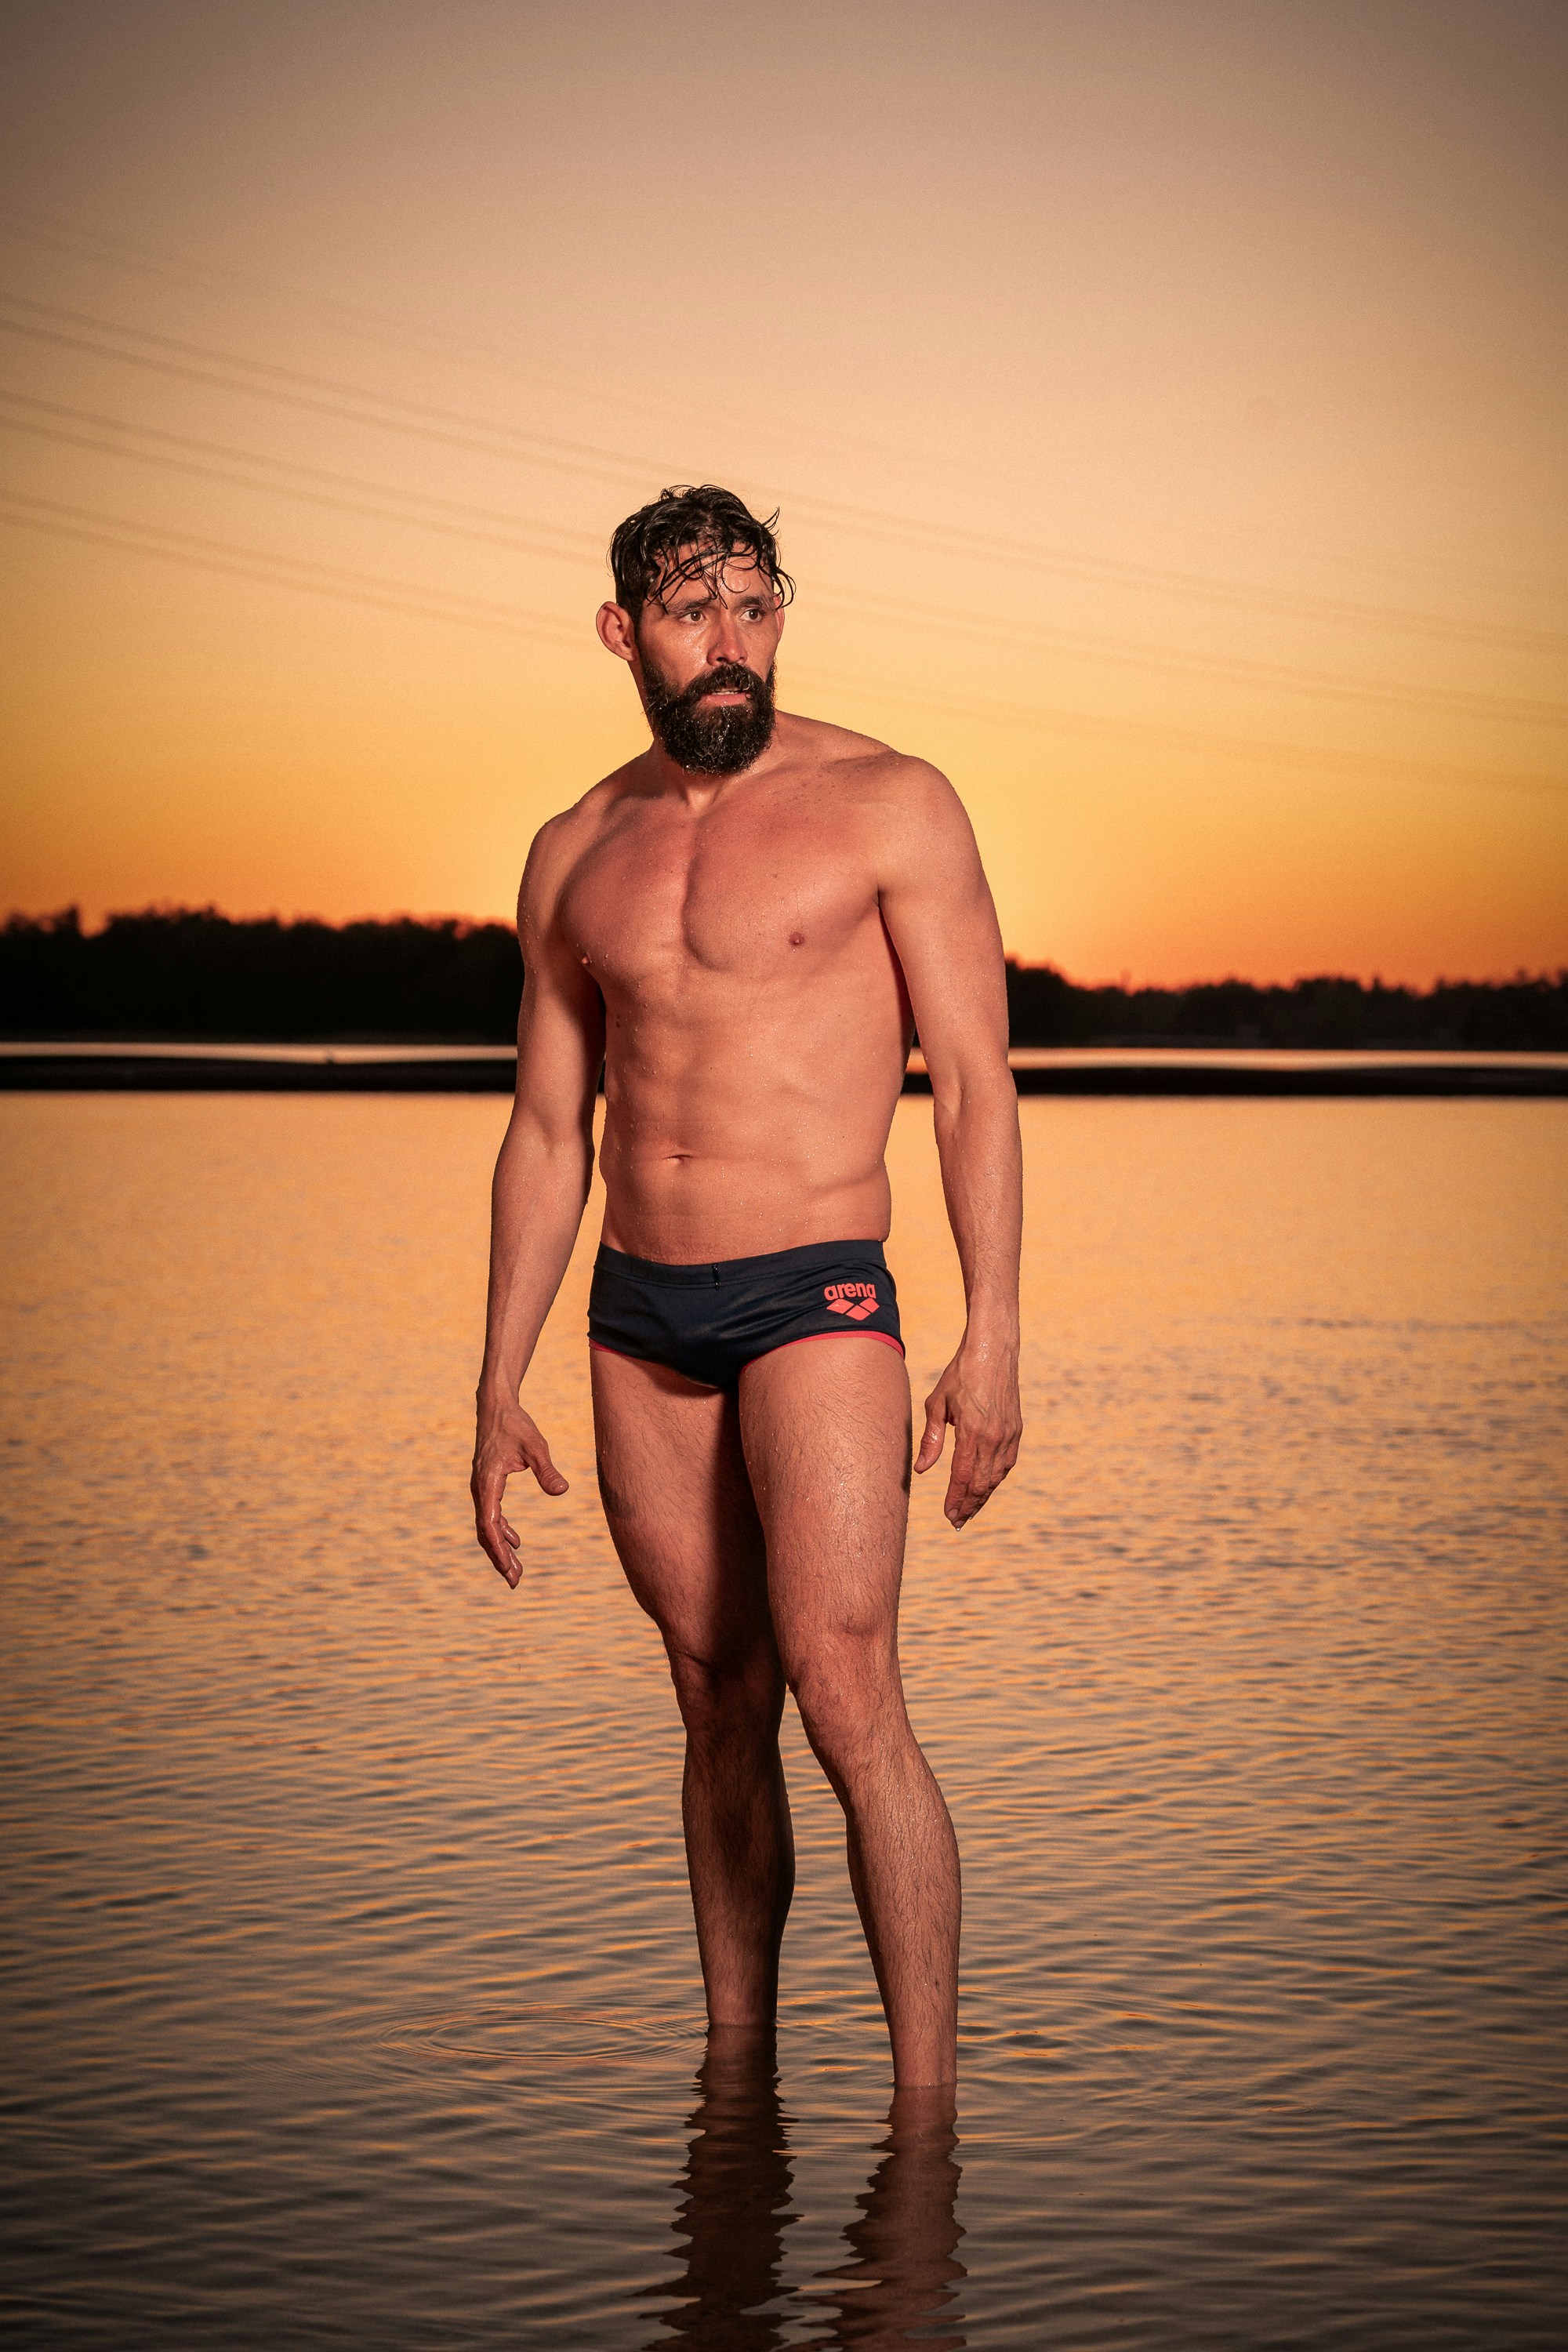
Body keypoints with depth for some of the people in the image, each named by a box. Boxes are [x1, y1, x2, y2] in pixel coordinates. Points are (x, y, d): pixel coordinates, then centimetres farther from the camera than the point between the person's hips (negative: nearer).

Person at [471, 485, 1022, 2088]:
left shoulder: (890, 806, -2)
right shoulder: (577, 855, 11)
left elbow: (975, 1081, -4)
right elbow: (546, 1132, 14)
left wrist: (991, 1335, -12)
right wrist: (499, 1391, 11)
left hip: (816, 1296, -4)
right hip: (638, 1314, 4)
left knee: (845, 1700, -15)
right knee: (719, 1709, 9)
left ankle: (927, 2103, -12)